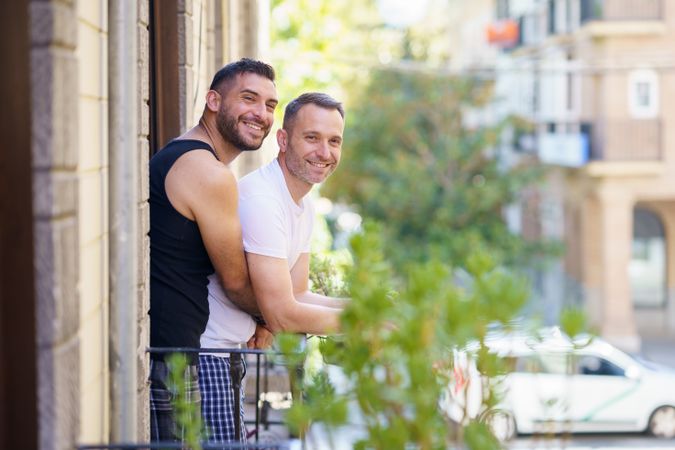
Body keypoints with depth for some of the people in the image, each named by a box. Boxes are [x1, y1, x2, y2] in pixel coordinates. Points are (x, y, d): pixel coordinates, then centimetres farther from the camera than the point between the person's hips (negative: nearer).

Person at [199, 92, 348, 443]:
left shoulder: (304, 205, 10)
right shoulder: (261, 200, -22)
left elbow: (297, 295, 12)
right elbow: (281, 316, -22)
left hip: (226, 354, 10)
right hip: (202, 354, -10)